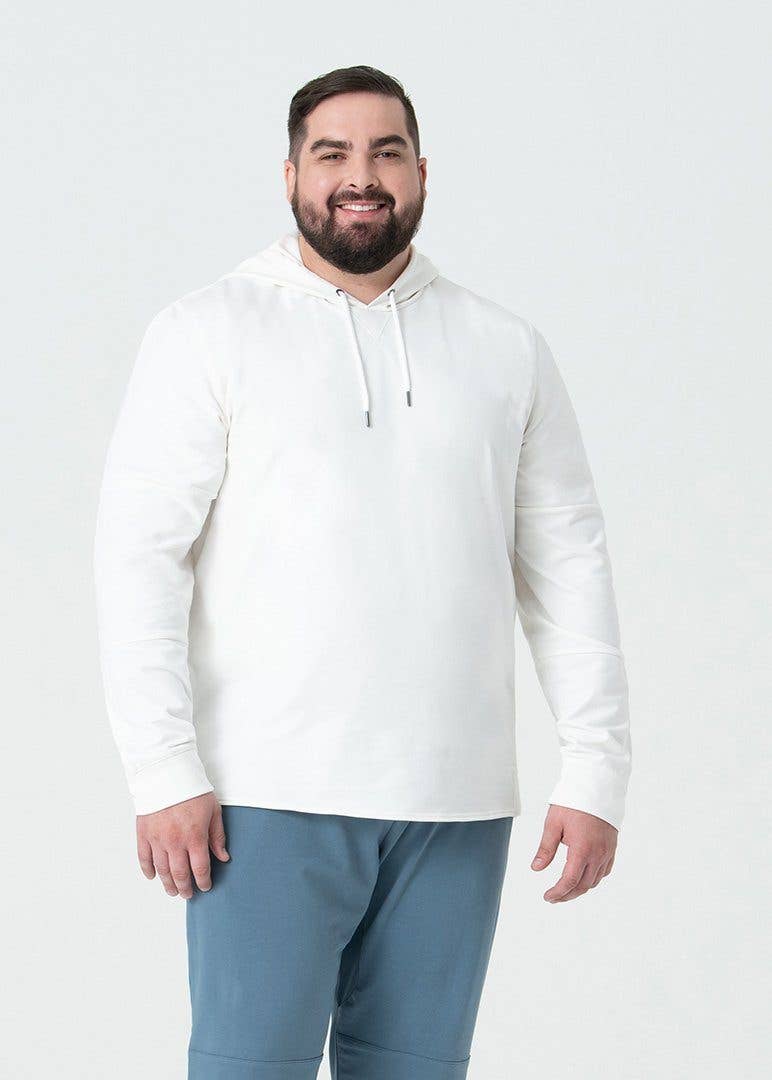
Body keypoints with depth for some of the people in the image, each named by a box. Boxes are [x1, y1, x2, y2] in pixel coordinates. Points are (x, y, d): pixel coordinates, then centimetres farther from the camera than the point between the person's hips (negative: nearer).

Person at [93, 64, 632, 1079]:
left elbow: (568, 562, 10)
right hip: (271, 800, -3)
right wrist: (164, 772, -12)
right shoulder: (209, 331, 2)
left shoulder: (508, 349, 11)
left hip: (457, 805, 3)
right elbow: (140, 550, -3)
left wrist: (597, 770, 2)